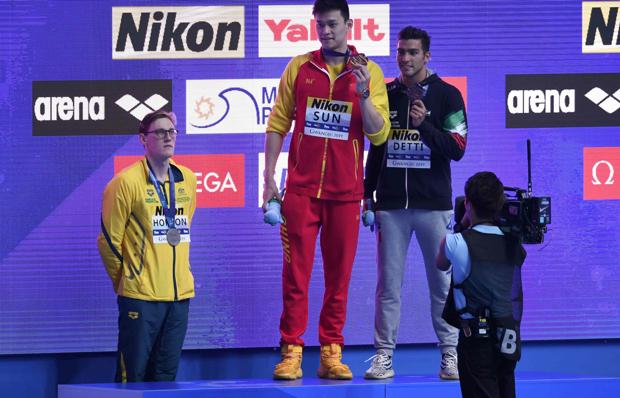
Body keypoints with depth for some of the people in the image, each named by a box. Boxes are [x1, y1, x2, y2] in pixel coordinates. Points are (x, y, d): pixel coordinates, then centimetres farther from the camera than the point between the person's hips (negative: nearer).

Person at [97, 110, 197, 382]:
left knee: (166, 376, 9)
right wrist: (124, 281, 6)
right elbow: (108, 240, -3)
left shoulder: (188, 180, 9)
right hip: (140, 297, -5)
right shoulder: (127, 182, -8)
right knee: (133, 374, -3)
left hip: (180, 295, 5)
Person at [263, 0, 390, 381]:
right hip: (301, 188, 0)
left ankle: (331, 353, 10)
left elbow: (379, 134, -2)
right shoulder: (299, 67, 5)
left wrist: (362, 92, -15)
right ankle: (292, 351, 0)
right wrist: (269, 178, 2)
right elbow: (278, 124, 7)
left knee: (339, 274, 4)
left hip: (346, 191, 0)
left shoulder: (369, 72, 2)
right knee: (296, 271, -3)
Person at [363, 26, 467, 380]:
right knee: (388, 285, 1)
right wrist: (367, 194, 12)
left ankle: (451, 355, 5)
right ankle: (384, 357, 4)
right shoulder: (385, 95, 11)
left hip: (434, 205, -2)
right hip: (391, 205, 2)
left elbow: (457, 149, -6)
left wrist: (425, 124, -20)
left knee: (443, 284, 0)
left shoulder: (447, 95, 1)